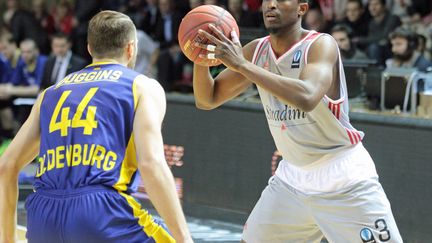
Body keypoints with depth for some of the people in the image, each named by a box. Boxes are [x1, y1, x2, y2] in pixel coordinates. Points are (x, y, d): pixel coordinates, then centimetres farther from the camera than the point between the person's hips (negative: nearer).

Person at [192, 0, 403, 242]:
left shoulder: (321, 45, -19)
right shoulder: (256, 51, 0)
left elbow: (307, 98, -38)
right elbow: (207, 100, 4)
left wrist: (242, 65, -38)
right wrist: (201, 59, -17)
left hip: (343, 177, -6)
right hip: (293, 176, 6)